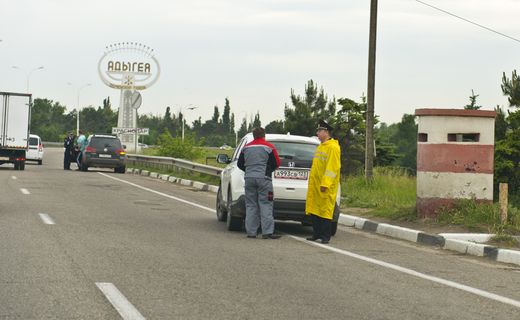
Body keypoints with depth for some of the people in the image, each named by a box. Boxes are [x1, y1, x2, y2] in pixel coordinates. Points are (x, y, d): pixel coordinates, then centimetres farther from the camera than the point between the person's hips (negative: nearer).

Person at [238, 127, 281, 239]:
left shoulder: (246, 148, 11)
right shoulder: (269, 147, -2)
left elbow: (240, 164, 15)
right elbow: (277, 163, -3)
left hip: (249, 178, 4)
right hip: (263, 178, -4)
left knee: (251, 205, 8)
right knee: (265, 205, -4)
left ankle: (251, 232, 5)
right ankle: (267, 232, -11)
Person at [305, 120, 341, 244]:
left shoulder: (333, 147, -11)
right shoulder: (321, 147, 19)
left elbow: (332, 167, -18)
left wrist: (325, 184, -22)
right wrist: (312, 182, 20)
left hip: (326, 187, -9)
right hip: (315, 185, 9)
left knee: (325, 211, -6)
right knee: (314, 211, 10)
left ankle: (325, 236, -2)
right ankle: (317, 234, 17)